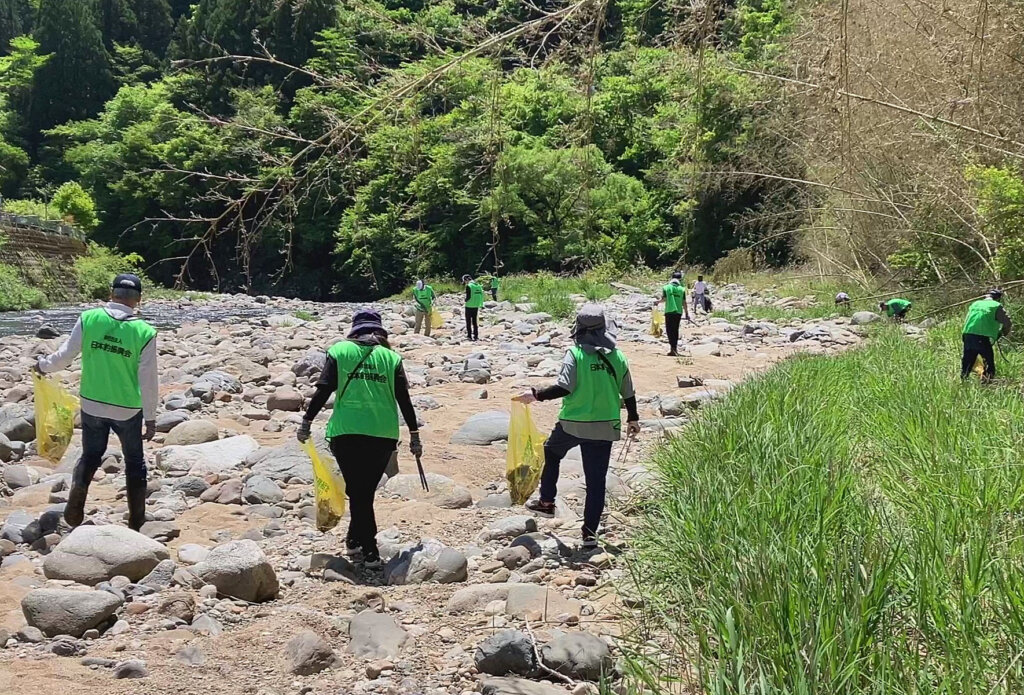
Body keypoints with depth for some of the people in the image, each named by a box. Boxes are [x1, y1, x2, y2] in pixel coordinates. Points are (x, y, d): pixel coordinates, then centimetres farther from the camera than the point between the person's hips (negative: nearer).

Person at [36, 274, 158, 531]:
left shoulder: (89, 319, -10)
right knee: (134, 462, 16)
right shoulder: (144, 332, -14)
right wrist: (150, 418, 0)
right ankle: (136, 520, 23)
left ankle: (74, 509, 9)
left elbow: (65, 355, -3)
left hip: (92, 406, 2)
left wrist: (43, 366, 19)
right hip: (128, 411, -2)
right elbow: (148, 381, -10)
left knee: (90, 457, 22)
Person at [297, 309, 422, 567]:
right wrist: (414, 435, 13)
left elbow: (323, 390, 0)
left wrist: (307, 421, 9)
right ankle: (355, 539, 29)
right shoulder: (391, 357, 9)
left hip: (346, 432, -1)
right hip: (384, 434, 2)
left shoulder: (339, 351, 6)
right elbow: (404, 399, 7)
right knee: (367, 490, 18)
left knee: (357, 491, 5)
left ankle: (369, 551, 0)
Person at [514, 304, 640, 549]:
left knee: (551, 453, 26)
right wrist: (633, 419, 22)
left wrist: (536, 395, -7)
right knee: (596, 478, 7)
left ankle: (546, 502, 31)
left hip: (572, 423, -2)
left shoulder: (575, 354, -10)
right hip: (605, 426, 3)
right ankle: (590, 532, 8)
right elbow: (628, 392, 8)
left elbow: (563, 388, -18)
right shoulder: (617, 356, 2)